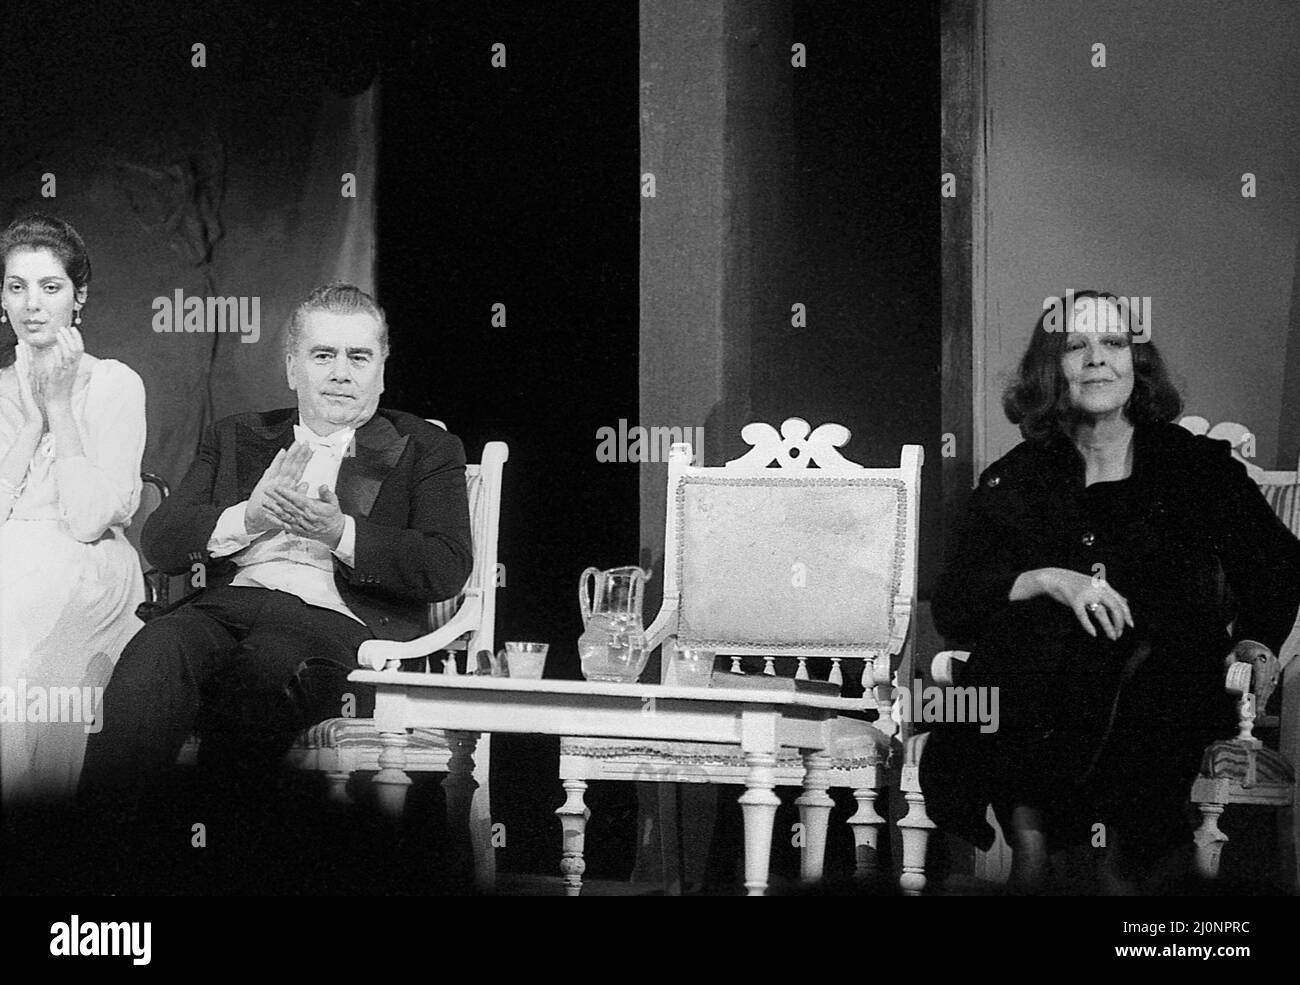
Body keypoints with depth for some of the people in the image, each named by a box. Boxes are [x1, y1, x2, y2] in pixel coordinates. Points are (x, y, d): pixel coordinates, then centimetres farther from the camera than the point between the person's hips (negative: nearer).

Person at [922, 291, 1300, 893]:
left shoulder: (1199, 466, 12)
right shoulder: (1015, 480, 13)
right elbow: (950, 609, 5)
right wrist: (1046, 582, -11)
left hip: (1162, 690, 0)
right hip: (1033, 700, 0)